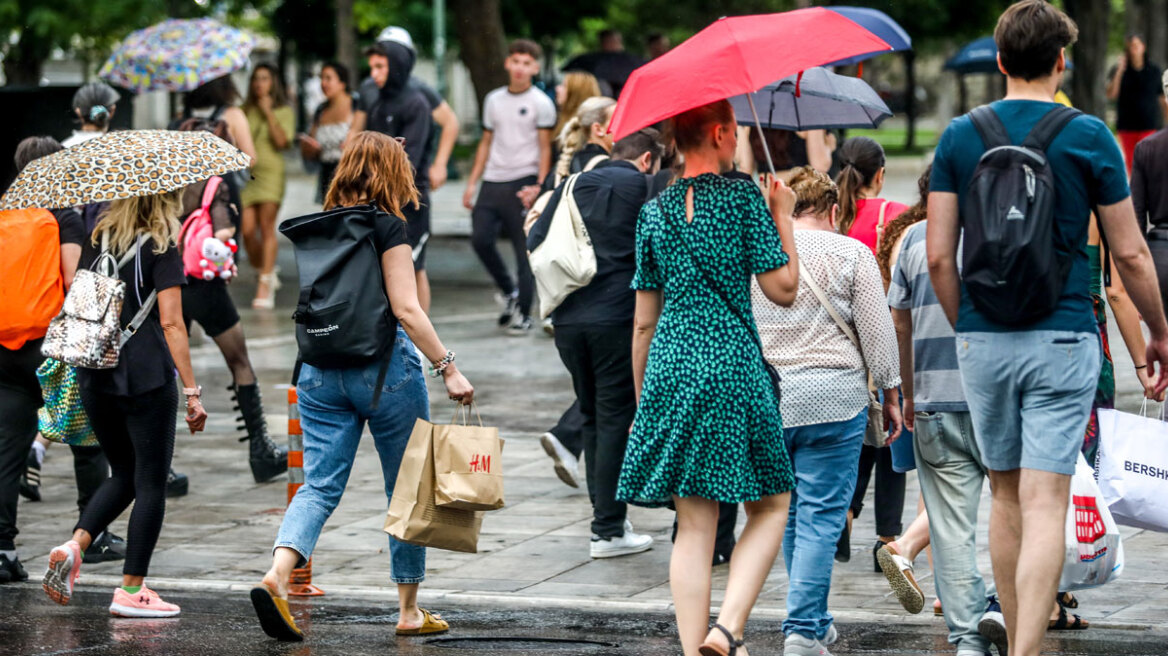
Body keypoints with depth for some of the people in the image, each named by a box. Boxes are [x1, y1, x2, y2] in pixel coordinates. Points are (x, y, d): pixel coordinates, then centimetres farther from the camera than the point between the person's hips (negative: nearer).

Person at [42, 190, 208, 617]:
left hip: (95, 377, 6)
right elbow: (170, 324, -11)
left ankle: (74, 545, -2)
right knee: (151, 482, 3)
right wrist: (192, 392, -10)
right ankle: (131, 590, 3)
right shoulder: (161, 251, -7)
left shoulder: (95, 243, 9)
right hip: (147, 380, -6)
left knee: (124, 474, 20)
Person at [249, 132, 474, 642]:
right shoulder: (387, 226, -9)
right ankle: (410, 610, 15)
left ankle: (277, 574, -23)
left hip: (321, 370, 5)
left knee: (320, 485, 1)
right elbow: (406, 310, -15)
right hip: (383, 365, -5)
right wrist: (448, 368, -13)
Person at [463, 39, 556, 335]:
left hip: (522, 182, -5)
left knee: (525, 249, -3)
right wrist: (472, 182, 13)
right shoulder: (494, 100, 14)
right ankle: (509, 291, 17)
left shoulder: (541, 103, 0)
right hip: (492, 182, 5)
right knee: (480, 239, -6)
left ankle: (523, 314, 5)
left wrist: (539, 186, -14)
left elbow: (545, 148, -3)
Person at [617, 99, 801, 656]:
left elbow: (643, 321, 11)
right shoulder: (744, 198, -5)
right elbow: (783, 289, -6)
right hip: (733, 367, -4)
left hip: (670, 370, 4)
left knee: (694, 523, 6)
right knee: (770, 506, 9)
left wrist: (641, 399, 18)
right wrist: (784, 216, 5)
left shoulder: (654, 213, 9)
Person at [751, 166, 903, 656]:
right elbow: (878, 333, -2)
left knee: (789, 512, 15)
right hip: (833, 399, -4)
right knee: (821, 515, -2)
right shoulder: (851, 254, -1)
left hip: (764, 399, 4)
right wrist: (890, 394, 8)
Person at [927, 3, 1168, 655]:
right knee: (1045, 505, -6)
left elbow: (938, 255, 1)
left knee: (1007, 497, 16)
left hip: (983, 339, 3)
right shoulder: (1088, 137, -4)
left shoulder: (960, 137, 2)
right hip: (1062, 338, -3)